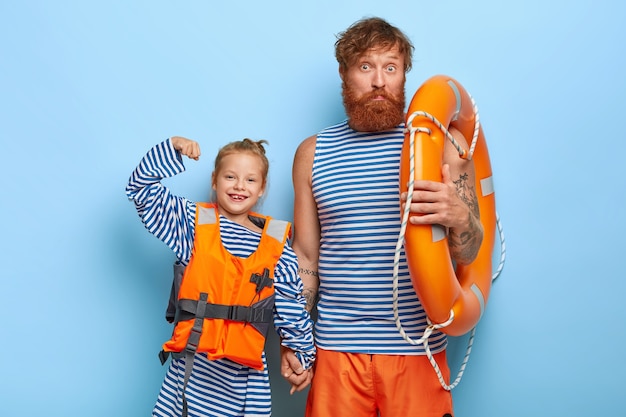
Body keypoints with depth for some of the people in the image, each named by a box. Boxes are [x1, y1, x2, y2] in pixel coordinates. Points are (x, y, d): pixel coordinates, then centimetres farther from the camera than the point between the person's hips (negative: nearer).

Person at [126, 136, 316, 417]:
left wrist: (301, 351, 12)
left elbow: (290, 304, 8)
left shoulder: (276, 244, 3)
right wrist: (171, 149, -10)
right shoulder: (193, 223, 2)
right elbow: (142, 189, 0)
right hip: (192, 365, 0)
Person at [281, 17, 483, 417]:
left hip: (417, 348, -1)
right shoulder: (312, 152, 5)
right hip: (336, 346, 1)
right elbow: (305, 254, 10)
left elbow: (468, 253, 0)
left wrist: (459, 216, -23)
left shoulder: (443, 143, 0)